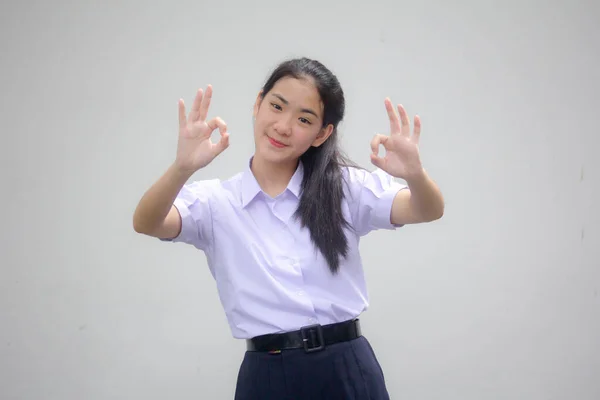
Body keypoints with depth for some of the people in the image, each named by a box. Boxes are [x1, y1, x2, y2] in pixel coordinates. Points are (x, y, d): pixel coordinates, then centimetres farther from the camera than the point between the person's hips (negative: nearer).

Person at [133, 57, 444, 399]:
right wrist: (182, 168, -35)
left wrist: (415, 174, -31)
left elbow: (429, 211, -8)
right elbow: (146, 225, -15)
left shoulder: (345, 188, 3)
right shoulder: (216, 201, 1)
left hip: (348, 369, 1)